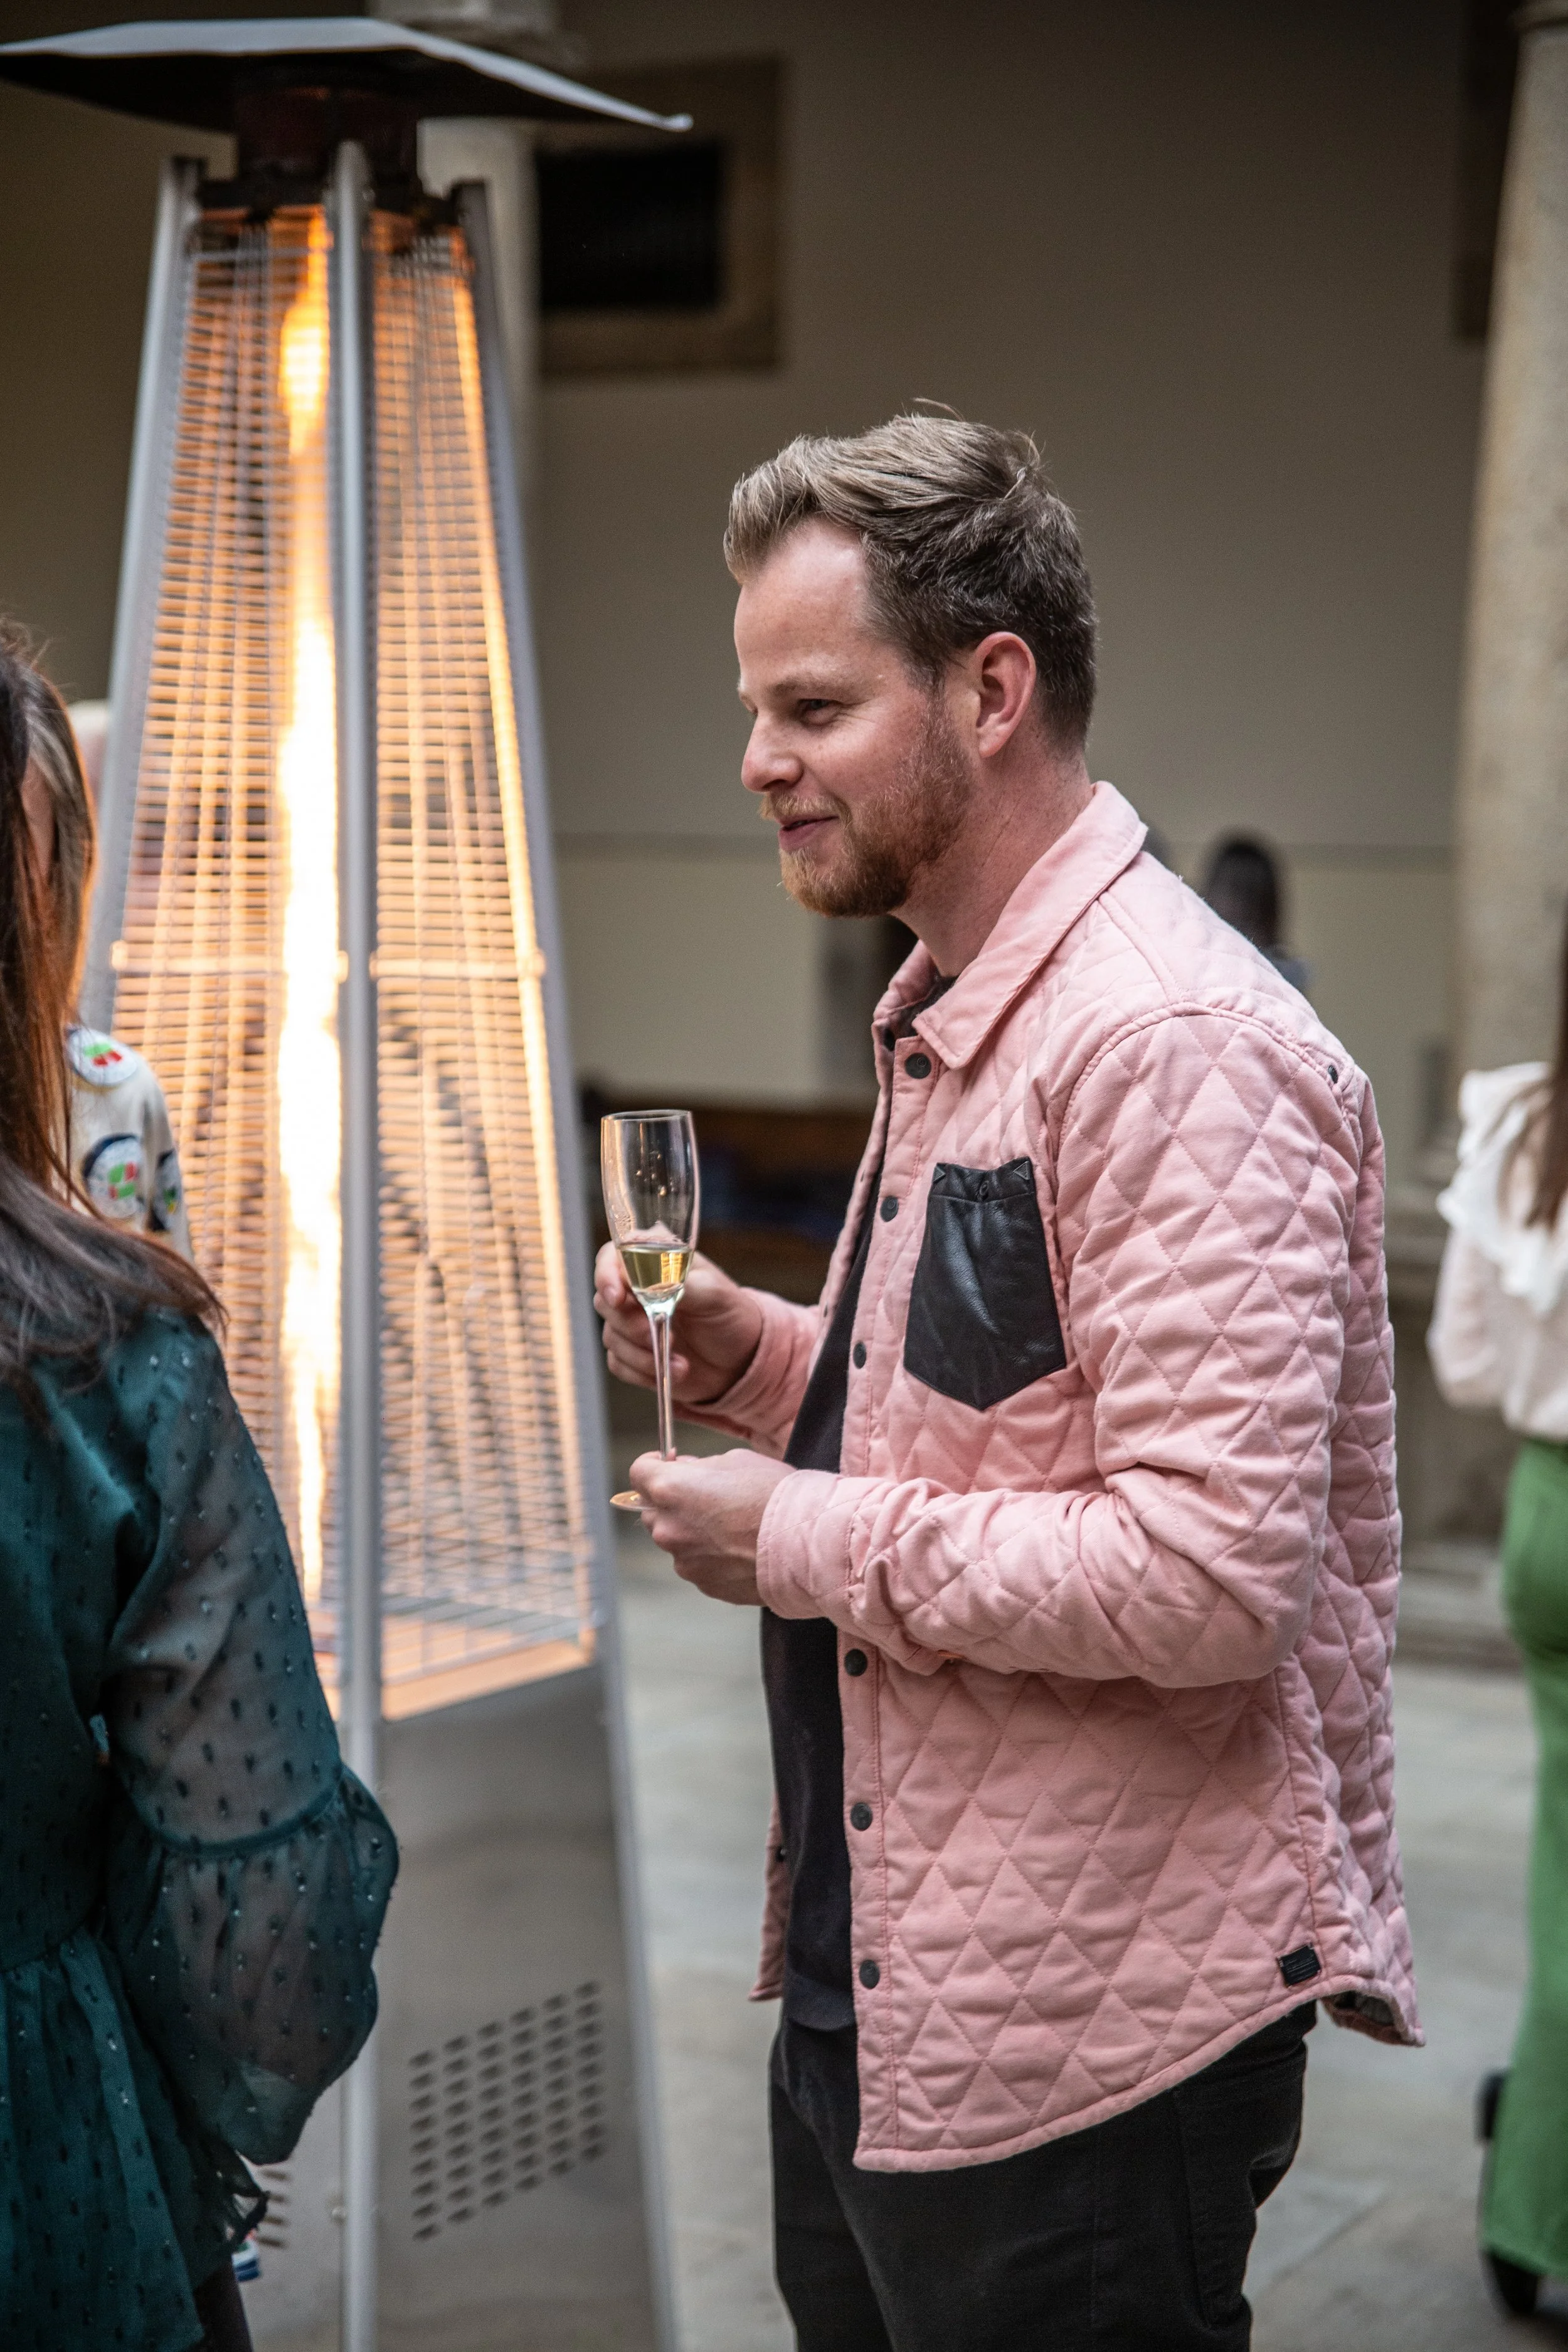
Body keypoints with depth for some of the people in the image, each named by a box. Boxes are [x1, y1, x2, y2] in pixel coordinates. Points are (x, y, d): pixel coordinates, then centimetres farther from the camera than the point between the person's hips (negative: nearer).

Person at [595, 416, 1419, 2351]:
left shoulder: (1173, 1046, -21)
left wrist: (802, 1540, -19)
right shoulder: (946, 1021, 12)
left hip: (1081, 2043, -10)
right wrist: (762, 1359, 4)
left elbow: (1209, 1573, -28)